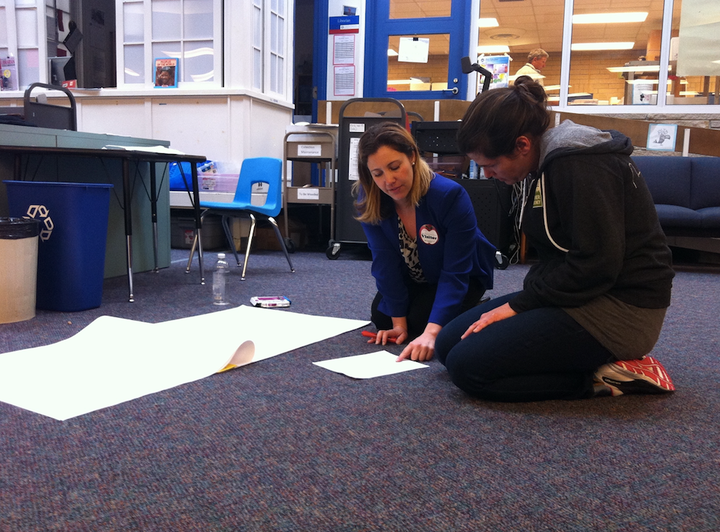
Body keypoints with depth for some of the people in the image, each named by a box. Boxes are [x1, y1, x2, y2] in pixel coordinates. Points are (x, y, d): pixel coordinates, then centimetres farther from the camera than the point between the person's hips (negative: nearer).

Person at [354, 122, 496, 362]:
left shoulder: (450, 195, -37)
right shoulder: (368, 199, -24)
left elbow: (455, 273, -37)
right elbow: (385, 262, -23)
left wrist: (431, 333, -46)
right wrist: (399, 322, -25)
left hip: (462, 277, -4)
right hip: (412, 278, 5)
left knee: (420, 321, -21)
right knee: (380, 317, -10)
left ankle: (470, 310, 9)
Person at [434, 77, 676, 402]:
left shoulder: (580, 165, -19)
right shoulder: (546, 162, 11)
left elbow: (595, 265, -24)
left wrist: (519, 305, -16)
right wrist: (525, 299, 2)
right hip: (582, 293, 11)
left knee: (467, 365, -19)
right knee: (448, 343, 6)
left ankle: (605, 377, -8)